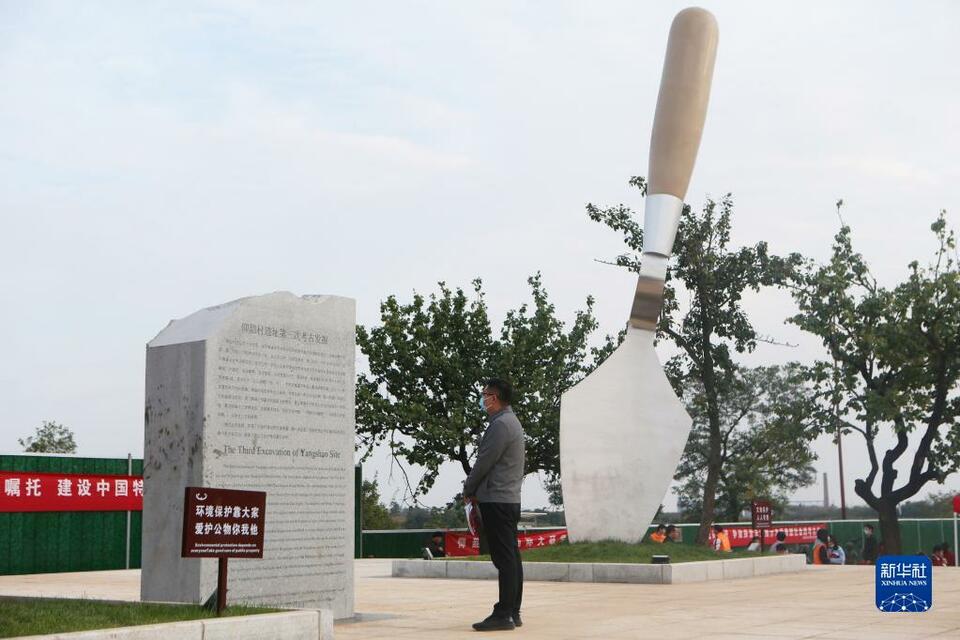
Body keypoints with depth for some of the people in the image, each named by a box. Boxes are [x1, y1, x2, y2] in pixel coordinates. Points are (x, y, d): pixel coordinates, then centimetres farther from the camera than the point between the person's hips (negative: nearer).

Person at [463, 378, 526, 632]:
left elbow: (484, 462, -15)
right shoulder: (511, 421, 19)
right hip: (510, 499, 10)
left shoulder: (501, 425, -15)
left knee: (505, 559, -10)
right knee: (511, 558, 10)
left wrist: (468, 490, -1)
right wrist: (476, 490, 14)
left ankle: (503, 615, -9)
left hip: (496, 500, -10)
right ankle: (513, 612, 14)